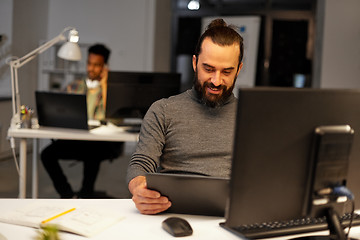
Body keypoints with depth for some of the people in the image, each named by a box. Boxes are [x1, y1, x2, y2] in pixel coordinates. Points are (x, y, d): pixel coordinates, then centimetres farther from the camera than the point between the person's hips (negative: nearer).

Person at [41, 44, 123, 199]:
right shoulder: (74, 87, 19)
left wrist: (103, 84, -5)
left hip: (104, 144, -4)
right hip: (75, 139, 4)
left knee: (91, 152, -37)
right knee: (47, 154, -20)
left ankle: (86, 194, -16)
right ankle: (68, 195, -10)